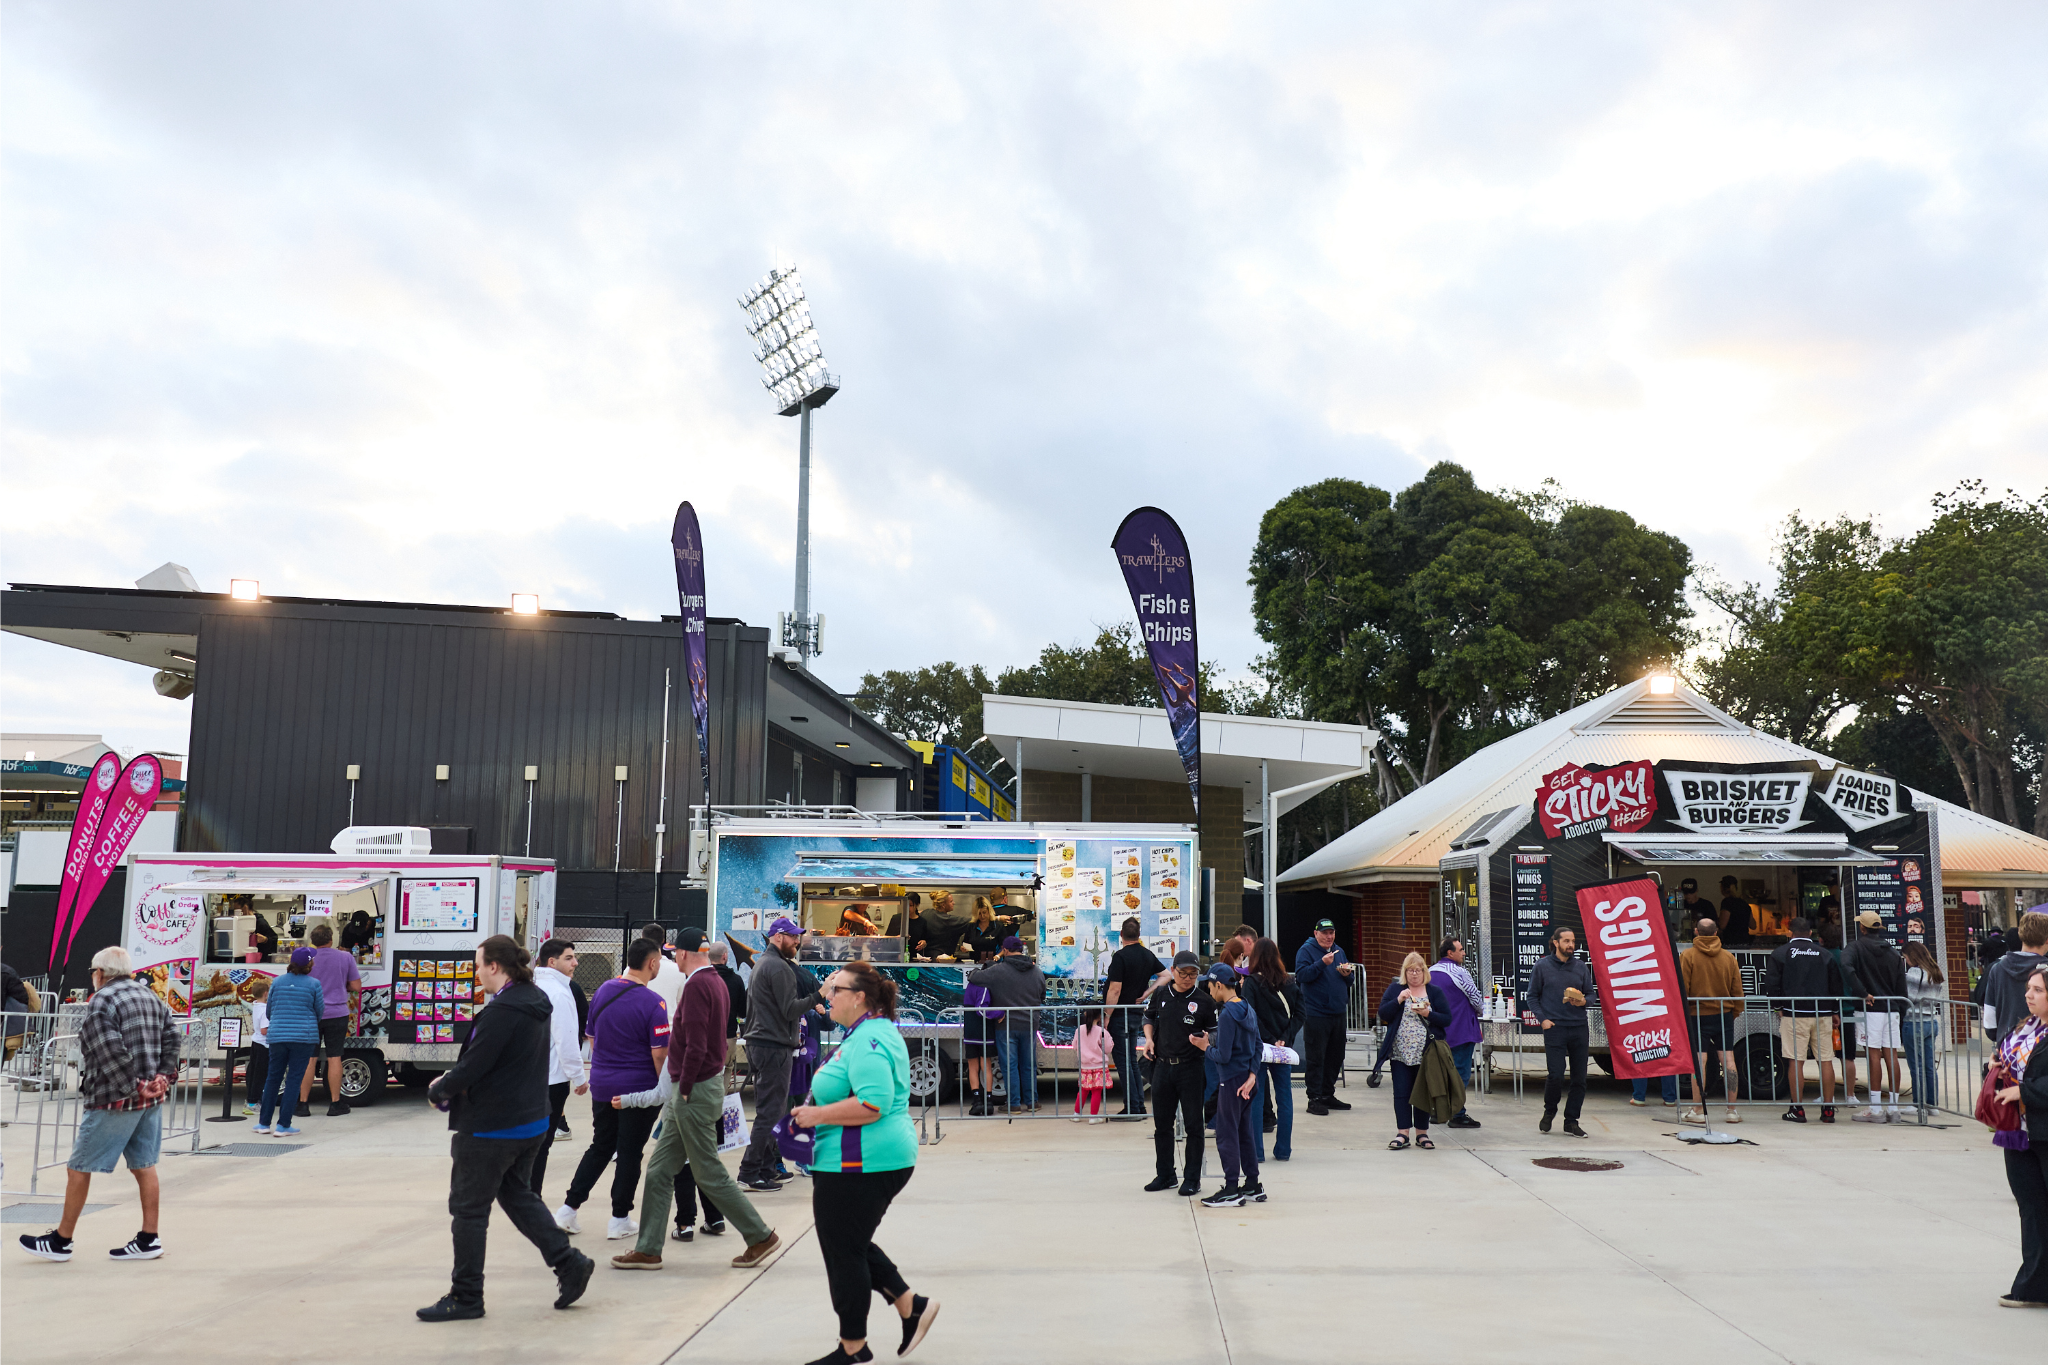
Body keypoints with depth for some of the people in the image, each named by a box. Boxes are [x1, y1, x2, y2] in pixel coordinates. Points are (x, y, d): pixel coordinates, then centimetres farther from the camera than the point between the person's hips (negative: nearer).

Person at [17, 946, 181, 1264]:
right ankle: (148, 1240, 12)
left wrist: (135, 1088, -16)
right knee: (144, 1166, 10)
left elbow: (111, 1054, -20)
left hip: (115, 1102, -8)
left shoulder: (102, 1002, -12)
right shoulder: (150, 996, 12)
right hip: (152, 1098, 8)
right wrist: (164, 1078, 3)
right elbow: (171, 1037, 7)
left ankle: (61, 1241, 15)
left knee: (79, 1168, 5)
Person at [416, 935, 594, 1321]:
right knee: (517, 1195, 22)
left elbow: (471, 1068, -22)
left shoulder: (501, 1011, -23)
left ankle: (465, 1297, 16)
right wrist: (451, 1081, 6)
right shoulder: (535, 1003, 7)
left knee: (468, 1209, 5)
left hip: (491, 1129, -9)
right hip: (531, 1122, 10)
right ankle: (569, 1263, 17)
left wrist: (437, 1090, -3)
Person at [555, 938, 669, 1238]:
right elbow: (659, 1054, -17)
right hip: (638, 1089, -6)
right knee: (629, 1154, 6)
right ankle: (619, 1219, 12)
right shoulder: (653, 1003, -17)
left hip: (601, 1085, 6)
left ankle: (568, 1208, 14)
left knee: (600, 1147, 18)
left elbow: (591, 1038, 12)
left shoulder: (602, 991, 3)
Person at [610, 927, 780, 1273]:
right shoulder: (716, 981, 13)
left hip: (695, 1091, -10)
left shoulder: (697, 985, -17)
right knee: (658, 1172, 11)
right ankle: (648, 1249, 15)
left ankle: (760, 1236, 8)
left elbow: (696, 1046, -24)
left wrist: (684, 1088, -15)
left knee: (710, 1174, 0)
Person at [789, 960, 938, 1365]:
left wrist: (816, 1115, -20)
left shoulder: (869, 1039, -20)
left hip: (861, 1164, -11)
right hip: (870, 1160, 11)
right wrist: (816, 1112, 15)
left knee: (843, 1251, 3)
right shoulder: (871, 1031, 14)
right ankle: (911, 1306, 21)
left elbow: (872, 1104, -30)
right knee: (851, 1244, 20)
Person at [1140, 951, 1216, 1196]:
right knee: (1162, 1124, 12)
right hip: (1163, 1066, 4)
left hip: (1190, 1068, -4)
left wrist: (1205, 1041, -21)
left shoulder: (1204, 1000, -5)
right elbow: (1149, 1018, 19)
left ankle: (1191, 1178, 12)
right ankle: (1165, 1175, 26)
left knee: (1193, 1125, 1)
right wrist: (1149, 1038, 2)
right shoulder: (1161, 994, 4)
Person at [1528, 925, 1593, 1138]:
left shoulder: (1581, 967, 11)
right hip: (1554, 1027, -3)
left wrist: (1583, 1001, -6)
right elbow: (1532, 996, 5)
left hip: (1579, 1028, 3)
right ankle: (1549, 1112, 17)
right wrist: (1542, 1019, -7)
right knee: (1555, 1076, -9)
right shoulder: (1542, 966, 3)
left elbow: (1591, 993, 16)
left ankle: (1571, 1122, 14)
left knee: (1579, 1078, 2)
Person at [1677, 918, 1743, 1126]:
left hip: (1698, 1015, -3)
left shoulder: (1688, 956, -6)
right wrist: (1736, 1012, 21)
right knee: (1728, 1059, 6)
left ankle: (1698, 1111, 0)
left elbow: (1681, 988, -7)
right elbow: (1737, 989, 8)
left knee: (1699, 1061, -3)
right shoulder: (1728, 957, 4)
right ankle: (1732, 1110, 9)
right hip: (1724, 1014, 3)